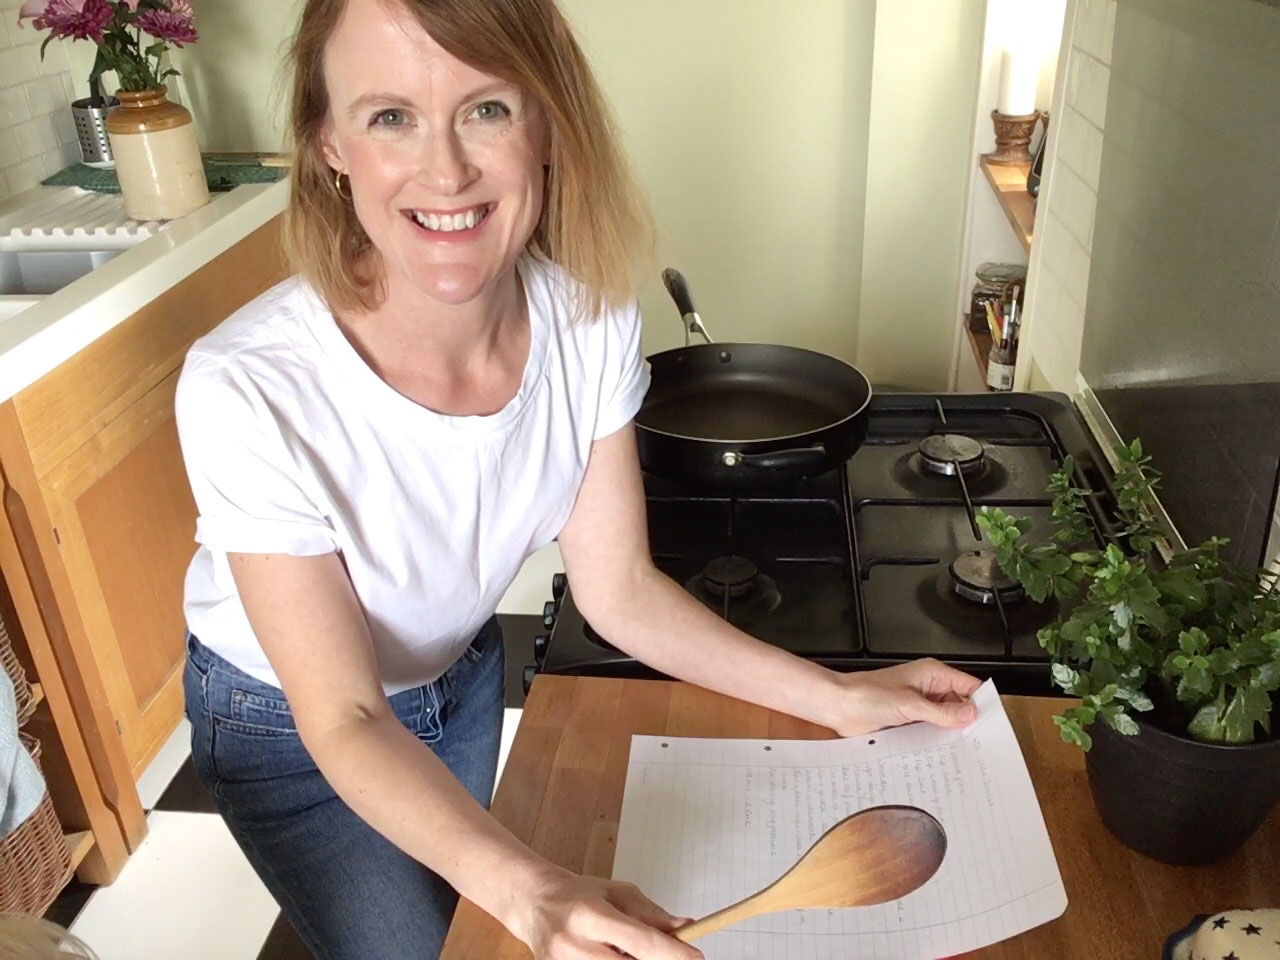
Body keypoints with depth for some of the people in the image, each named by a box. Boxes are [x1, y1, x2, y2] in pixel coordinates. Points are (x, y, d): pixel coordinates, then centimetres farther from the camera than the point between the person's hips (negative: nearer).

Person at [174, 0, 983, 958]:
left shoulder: (589, 321, -25)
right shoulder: (249, 392, -37)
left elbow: (618, 590, -14)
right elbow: (342, 719, -30)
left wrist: (838, 698, -20)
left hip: (463, 675, 4)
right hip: (289, 725, -3)